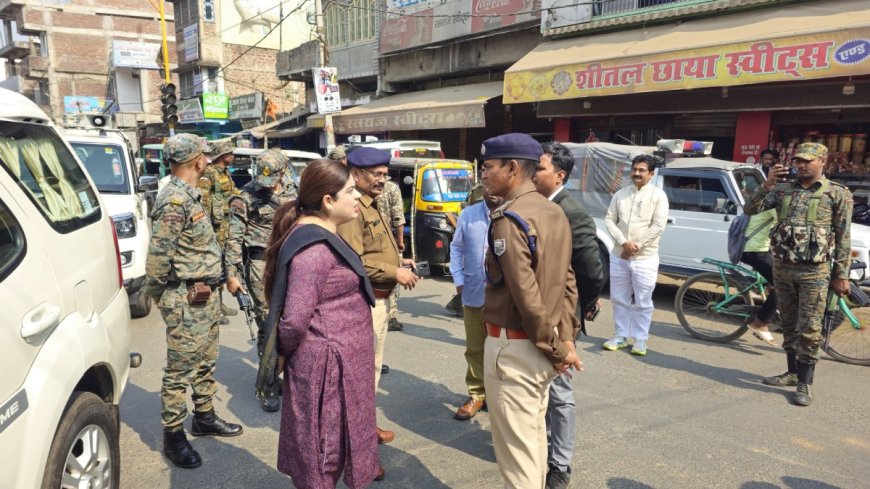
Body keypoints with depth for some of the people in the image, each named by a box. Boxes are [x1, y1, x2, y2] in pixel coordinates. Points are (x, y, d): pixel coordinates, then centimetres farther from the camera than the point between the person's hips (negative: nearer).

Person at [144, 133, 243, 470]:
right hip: (186, 301, -10)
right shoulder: (174, 200, -19)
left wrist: (221, 280, 15)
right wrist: (157, 294, -7)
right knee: (181, 369, 2)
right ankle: (173, 435, 14)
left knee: (205, 362, 20)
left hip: (207, 296, 10)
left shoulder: (190, 196, 12)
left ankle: (204, 418, 36)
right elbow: (158, 255, -20)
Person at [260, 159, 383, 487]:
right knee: (323, 447, 8)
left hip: (340, 360, 10)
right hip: (327, 364, -10)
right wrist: (283, 355, -10)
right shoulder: (314, 247, -23)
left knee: (327, 444, 23)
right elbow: (295, 319, -26)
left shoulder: (323, 237, 9)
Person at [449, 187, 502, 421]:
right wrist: (459, 280, 4)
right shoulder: (468, 214, 3)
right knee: (475, 348, 13)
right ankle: (477, 394, 28)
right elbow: (456, 247, 10)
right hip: (474, 293, 3)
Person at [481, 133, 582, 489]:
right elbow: (567, 281, 9)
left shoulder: (509, 219, -20)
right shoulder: (554, 212, 8)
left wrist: (556, 349, -13)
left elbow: (526, 296, -23)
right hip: (540, 345, 9)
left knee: (516, 447, 5)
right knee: (534, 433, 23)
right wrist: (564, 336, 8)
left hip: (513, 346, -9)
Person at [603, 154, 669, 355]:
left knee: (642, 302, 3)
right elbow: (609, 220, 2)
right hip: (618, 255, 4)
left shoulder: (658, 195, -3)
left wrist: (636, 246, -14)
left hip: (645, 258, -4)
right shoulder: (620, 194, 8)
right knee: (619, 299, 12)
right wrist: (624, 242, -13)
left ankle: (640, 340, 15)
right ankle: (621, 336, 25)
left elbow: (658, 226, -11)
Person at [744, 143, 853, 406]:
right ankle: (793, 371, 28)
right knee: (788, 324, 14)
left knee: (809, 329, -2)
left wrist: (841, 274, -3)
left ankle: (805, 383, 8)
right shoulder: (783, 189, 5)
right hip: (782, 268, 4)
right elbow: (750, 209, -2)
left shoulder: (838, 194, -2)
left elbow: (843, 237, -1)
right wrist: (767, 184, -15)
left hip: (814, 271, -4)